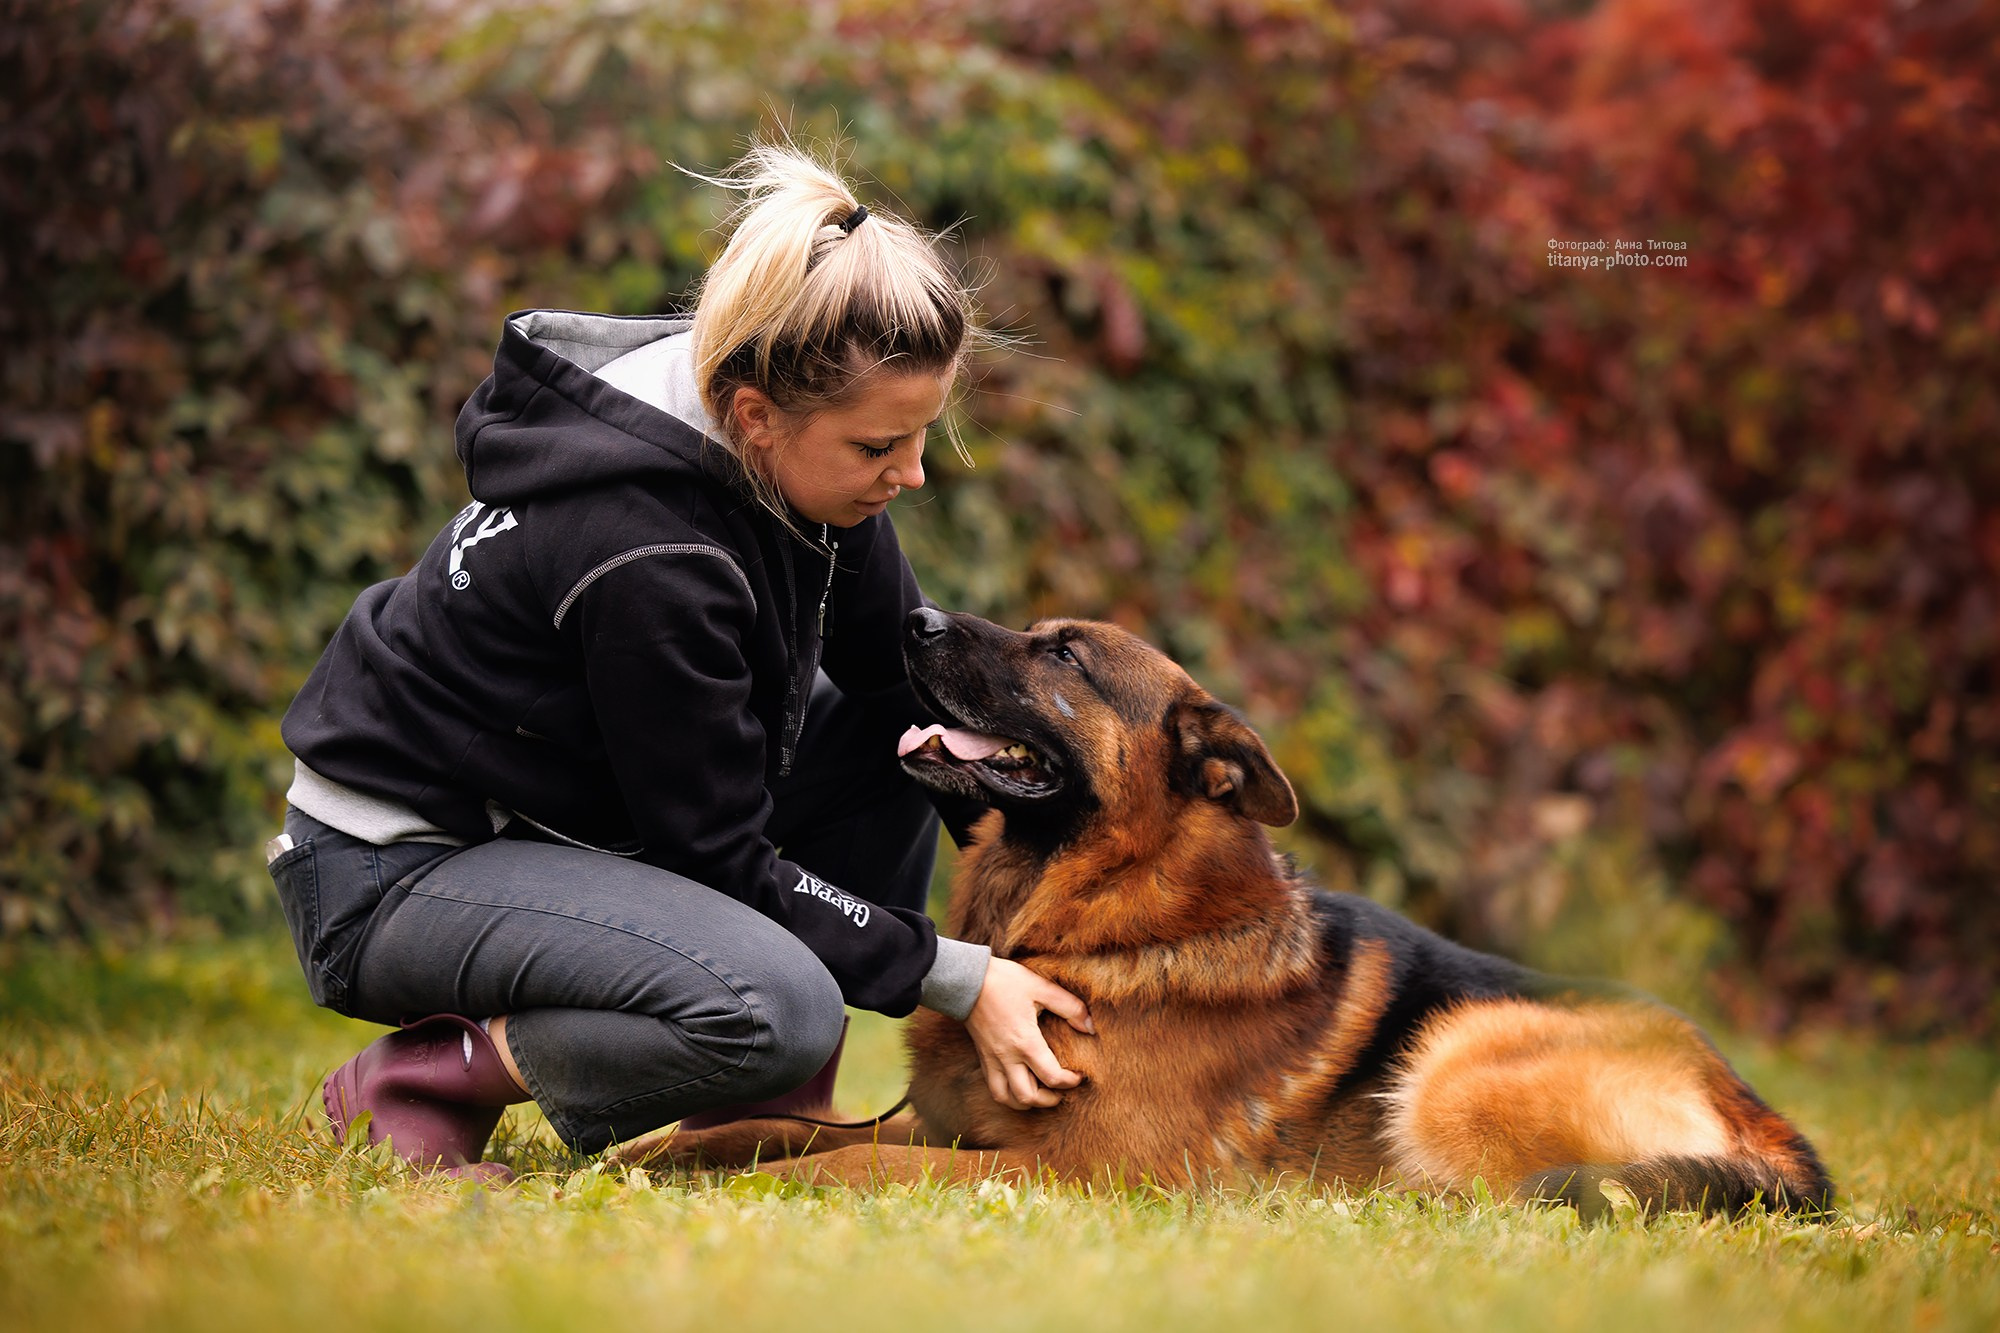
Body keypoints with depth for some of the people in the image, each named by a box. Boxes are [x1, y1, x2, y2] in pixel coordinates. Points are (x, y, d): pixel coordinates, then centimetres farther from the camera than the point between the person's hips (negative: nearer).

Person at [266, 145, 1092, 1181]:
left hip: (578, 811, 10)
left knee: (893, 733, 3)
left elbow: (911, 663, 7)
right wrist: (955, 978, -21)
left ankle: (776, 1123, 6)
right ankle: (438, 1073, -9)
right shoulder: (643, 552, -31)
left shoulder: (797, 454, -6)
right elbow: (718, 856, -23)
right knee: (779, 1010, -31)